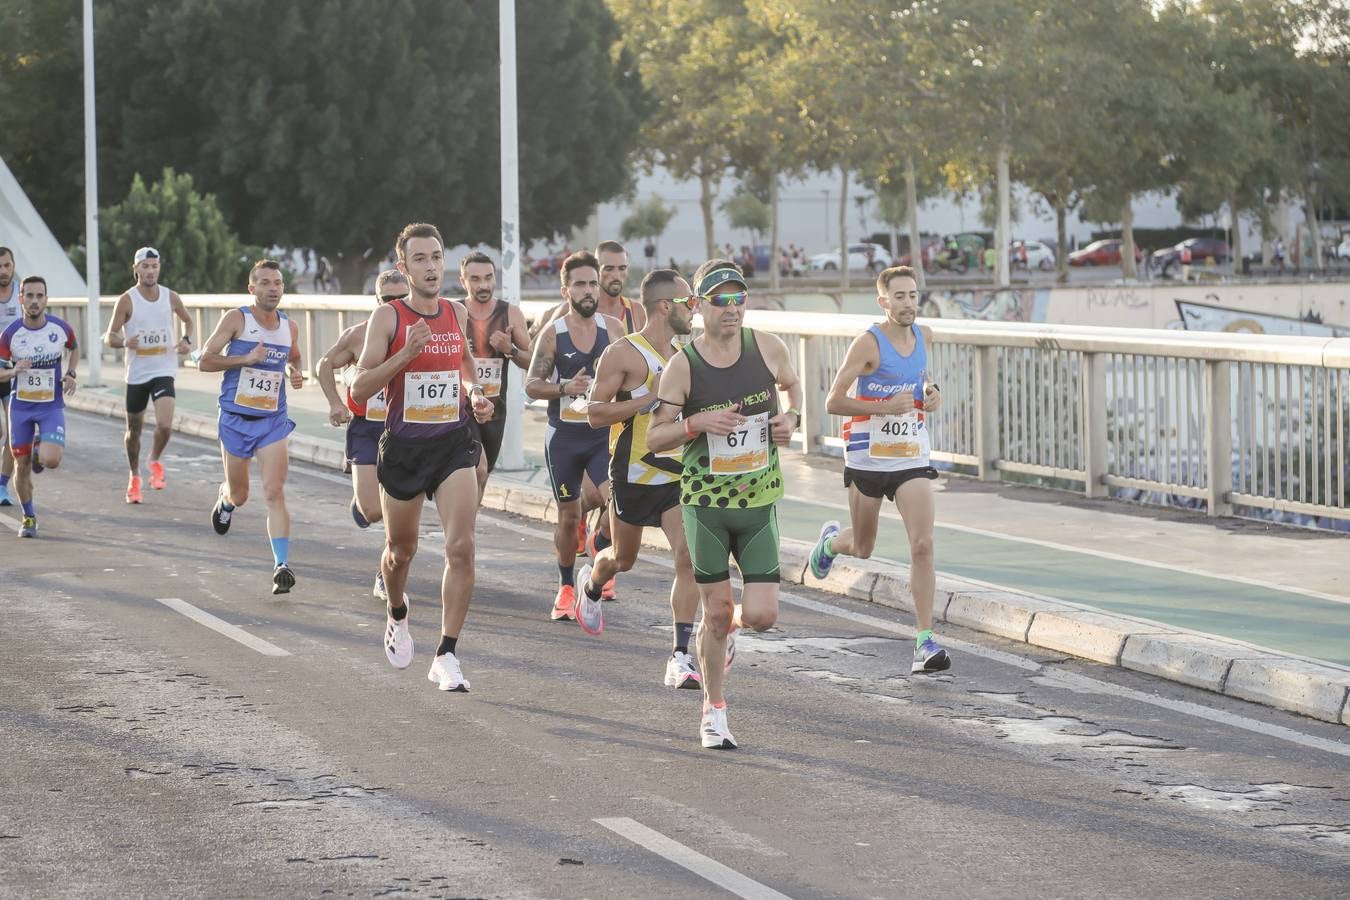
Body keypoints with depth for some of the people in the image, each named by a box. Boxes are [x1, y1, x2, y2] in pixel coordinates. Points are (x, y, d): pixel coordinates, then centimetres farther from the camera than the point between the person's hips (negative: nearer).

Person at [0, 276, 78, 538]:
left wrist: (71, 373, -2)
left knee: (51, 460, -19)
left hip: (52, 406, 0)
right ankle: (29, 517, 26)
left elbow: (74, 348, 15)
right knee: (22, 465, 5)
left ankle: (40, 451, 19)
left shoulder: (61, 328, -9)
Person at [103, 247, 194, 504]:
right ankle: (134, 478, 32)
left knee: (164, 425, -19)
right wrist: (124, 342, -29)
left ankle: (155, 461, 11)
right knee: (134, 430, 11)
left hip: (164, 371, 0)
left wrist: (186, 339, 1)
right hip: (137, 373, 0)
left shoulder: (171, 297, 1)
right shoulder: (127, 300, -7)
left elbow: (187, 321, 21)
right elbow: (109, 337, -7)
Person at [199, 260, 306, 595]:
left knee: (275, 493, -13)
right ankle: (225, 498, 52)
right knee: (239, 495, 14)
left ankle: (281, 566, -19)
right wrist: (246, 358, -21)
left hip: (273, 422, 1)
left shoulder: (290, 328, 5)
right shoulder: (236, 319, -8)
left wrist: (297, 373, 4)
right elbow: (205, 361, -10)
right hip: (235, 419, -1)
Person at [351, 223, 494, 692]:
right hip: (403, 446, -2)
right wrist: (407, 352, -24)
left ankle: (446, 657, -10)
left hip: (455, 443, 2)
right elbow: (359, 389, -14)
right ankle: (396, 617, 49)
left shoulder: (457, 313, 5)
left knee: (461, 548, -15)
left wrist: (474, 394, 8)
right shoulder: (387, 316, -8)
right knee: (401, 548, 16)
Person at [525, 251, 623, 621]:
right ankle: (566, 587, 26)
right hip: (564, 436, -1)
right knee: (569, 516, 7)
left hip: (604, 434, 1)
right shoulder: (552, 334, -5)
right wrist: (566, 387, -22)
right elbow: (531, 385, -6)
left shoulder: (614, 329, 0)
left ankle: (600, 550, 11)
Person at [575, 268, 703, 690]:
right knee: (624, 559, 15)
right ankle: (590, 586, 52)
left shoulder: (681, 354, 10)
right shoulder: (623, 353, -13)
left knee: (688, 556, -13)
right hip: (635, 476, -4)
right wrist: (651, 396, -24)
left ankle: (680, 656, -14)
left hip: (679, 473, 4)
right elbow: (595, 413, -17)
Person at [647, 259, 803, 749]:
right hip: (705, 502, -2)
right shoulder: (682, 366, -10)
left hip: (759, 503, 2)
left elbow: (791, 384, 19)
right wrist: (696, 423, -23)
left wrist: (792, 416, -2)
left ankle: (727, 626, 32)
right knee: (717, 612, 1)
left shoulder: (768, 347, -4)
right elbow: (654, 438, -5)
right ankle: (714, 710, 20)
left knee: (761, 616, -5)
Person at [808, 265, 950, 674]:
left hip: (912, 458, 3)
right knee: (862, 549, 13)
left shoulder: (924, 335, 4)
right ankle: (831, 540, 52)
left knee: (923, 544, -13)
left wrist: (930, 394, 4)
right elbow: (833, 403, -16)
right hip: (868, 458, -3)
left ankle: (925, 641, -11)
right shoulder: (868, 343, -14)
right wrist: (885, 407, -26)